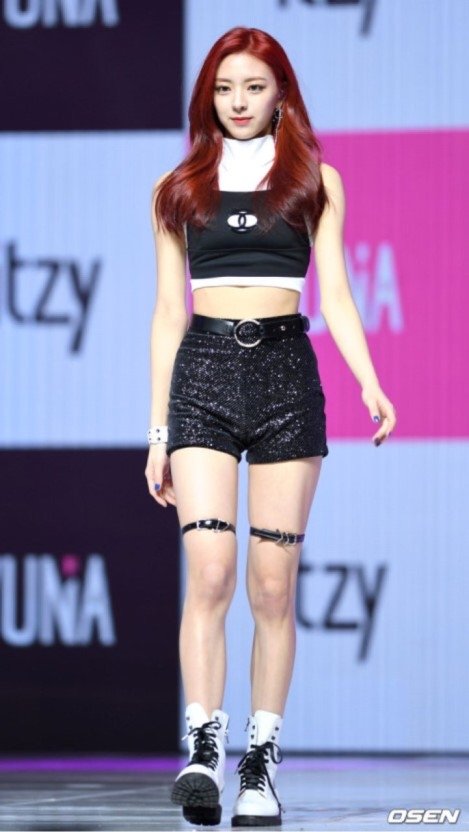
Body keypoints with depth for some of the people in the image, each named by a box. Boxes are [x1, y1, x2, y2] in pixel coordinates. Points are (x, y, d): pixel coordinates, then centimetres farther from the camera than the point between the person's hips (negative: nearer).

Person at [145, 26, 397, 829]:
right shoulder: (178, 189, 13)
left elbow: (335, 293, 5)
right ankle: (204, 748, -22)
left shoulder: (315, 181, 11)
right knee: (210, 570, -15)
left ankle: (262, 763, 3)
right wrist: (157, 431, 9)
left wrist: (369, 380, -12)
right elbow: (168, 313, 13)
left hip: (286, 373, 0)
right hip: (204, 372, 0)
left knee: (274, 582, -1)